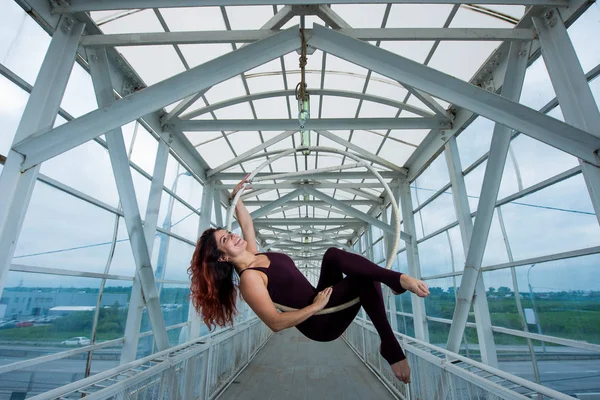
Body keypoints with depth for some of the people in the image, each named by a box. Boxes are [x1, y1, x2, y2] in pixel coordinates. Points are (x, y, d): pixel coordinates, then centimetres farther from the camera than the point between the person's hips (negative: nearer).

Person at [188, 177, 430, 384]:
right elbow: (276, 323, -27)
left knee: (333, 254, -7)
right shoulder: (249, 278, -21)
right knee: (365, 280, -20)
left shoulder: (252, 255, 5)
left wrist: (235, 197, 14)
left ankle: (397, 279, -7)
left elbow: (247, 223, 17)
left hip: (319, 301, 9)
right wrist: (315, 307, -26)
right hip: (318, 323, -8)